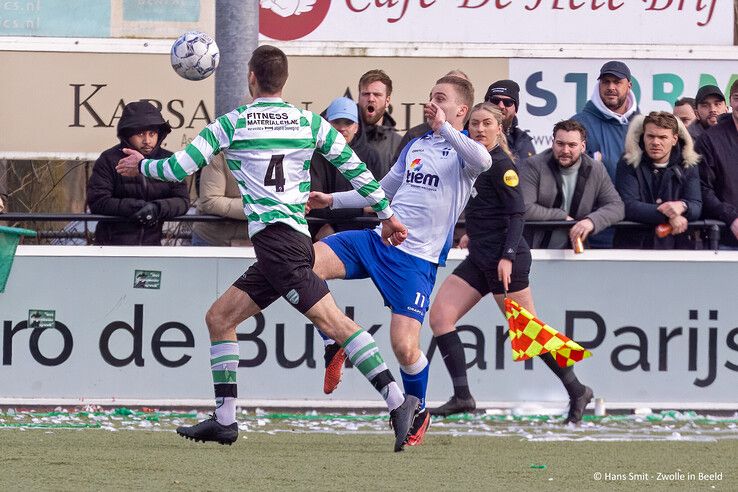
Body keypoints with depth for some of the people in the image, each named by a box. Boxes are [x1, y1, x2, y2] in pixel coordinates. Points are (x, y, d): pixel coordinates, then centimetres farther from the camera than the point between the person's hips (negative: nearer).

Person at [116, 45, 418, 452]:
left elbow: (179, 168, 4)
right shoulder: (310, 122, 13)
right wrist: (387, 215, 21)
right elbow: (355, 167, 12)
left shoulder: (231, 124, 1)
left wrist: (140, 166, 24)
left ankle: (398, 402, -24)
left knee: (332, 321, -14)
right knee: (219, 318, 12)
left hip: (276, 238, -7)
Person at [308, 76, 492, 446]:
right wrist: (333, 200, 25)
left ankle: (419, 411, 17)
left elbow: (482, 161, -28)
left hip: (417, 258, -6)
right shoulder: (414, 146, 19)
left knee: (405, 347, -13)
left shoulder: (462, 149, -1)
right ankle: (333, 345, 1)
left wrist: (443, 128, -24)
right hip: (379, 237, 6)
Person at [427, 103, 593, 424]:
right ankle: (462, 397, -6)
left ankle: (577, 391, 13)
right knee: (439, 316, -4)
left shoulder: (501, 165, -12)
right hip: (479, 259, 9)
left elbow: (517, 213, -17)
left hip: (504, 260, -9)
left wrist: (508, 256, -24)